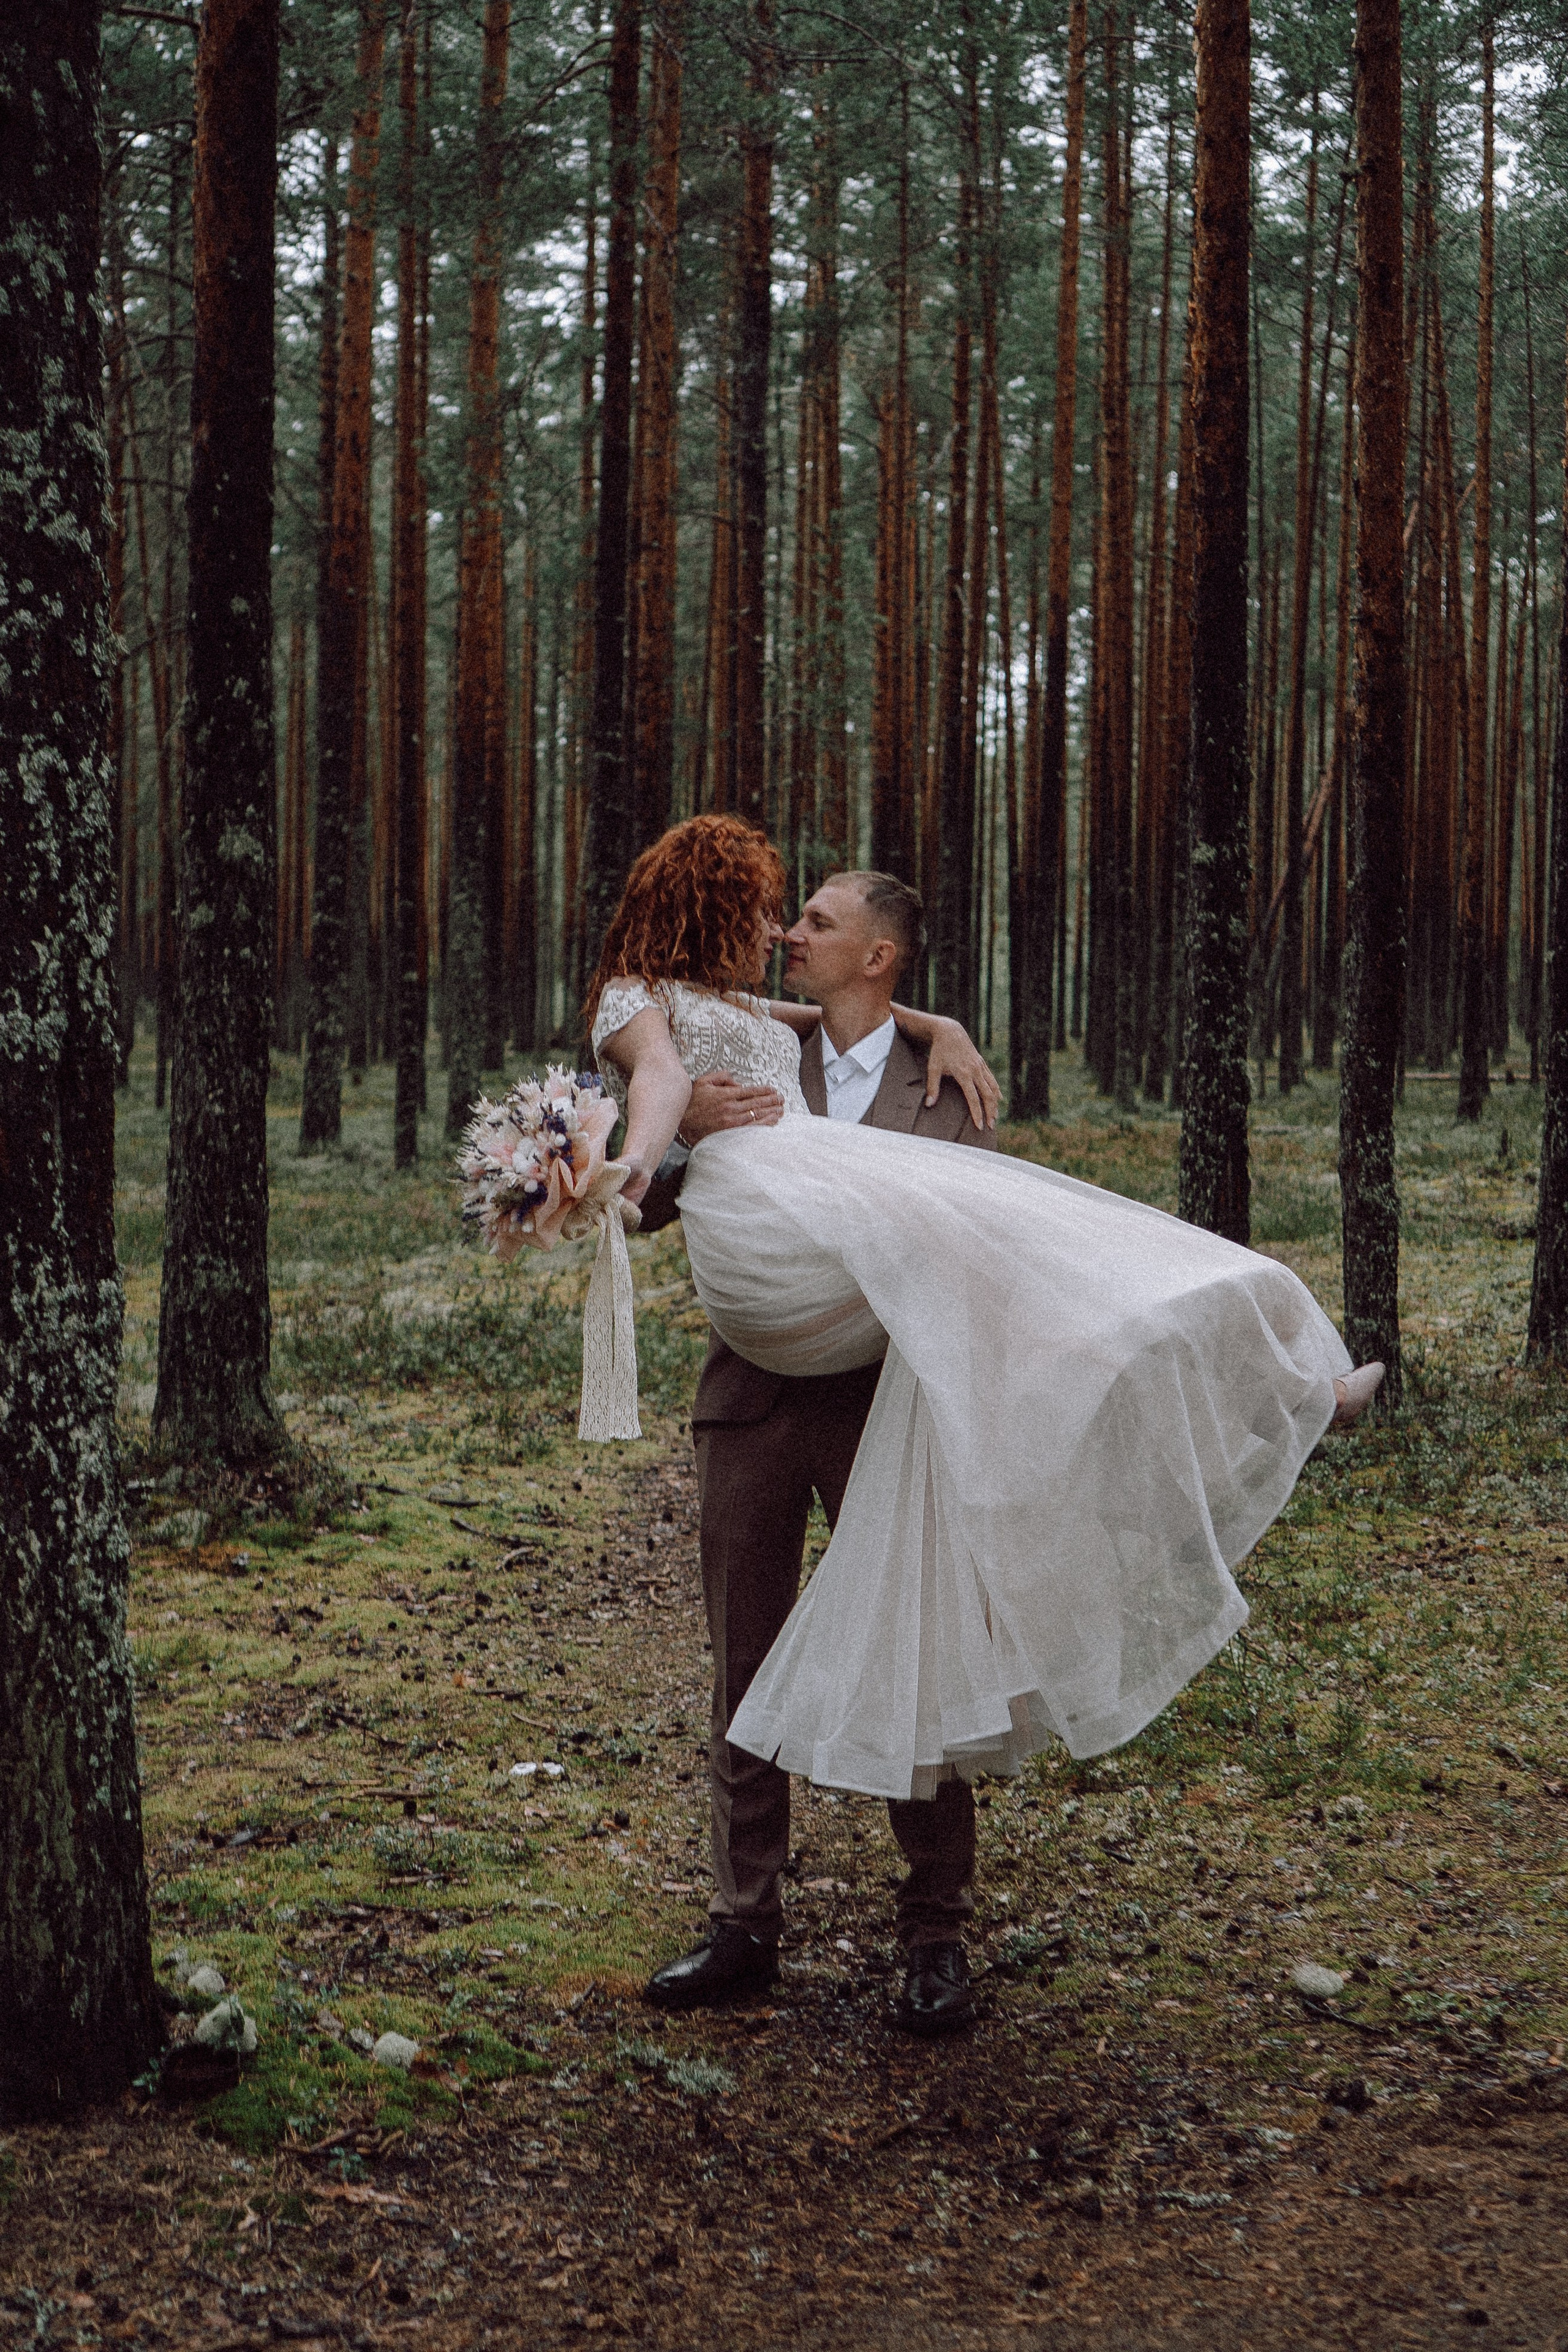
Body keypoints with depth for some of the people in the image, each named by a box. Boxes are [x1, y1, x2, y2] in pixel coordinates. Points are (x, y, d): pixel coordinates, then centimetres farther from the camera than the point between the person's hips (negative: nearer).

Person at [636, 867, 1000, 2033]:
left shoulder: (948, 1089, 3)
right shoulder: (751, 1070, 9)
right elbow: (639, 1210, 5)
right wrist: (688, 1134, -14)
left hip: (886, 1407, -3)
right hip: (754, 1400, 3)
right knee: (747, 1675, 9)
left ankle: (938, 1935, 13)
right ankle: (746, 1927, 20)